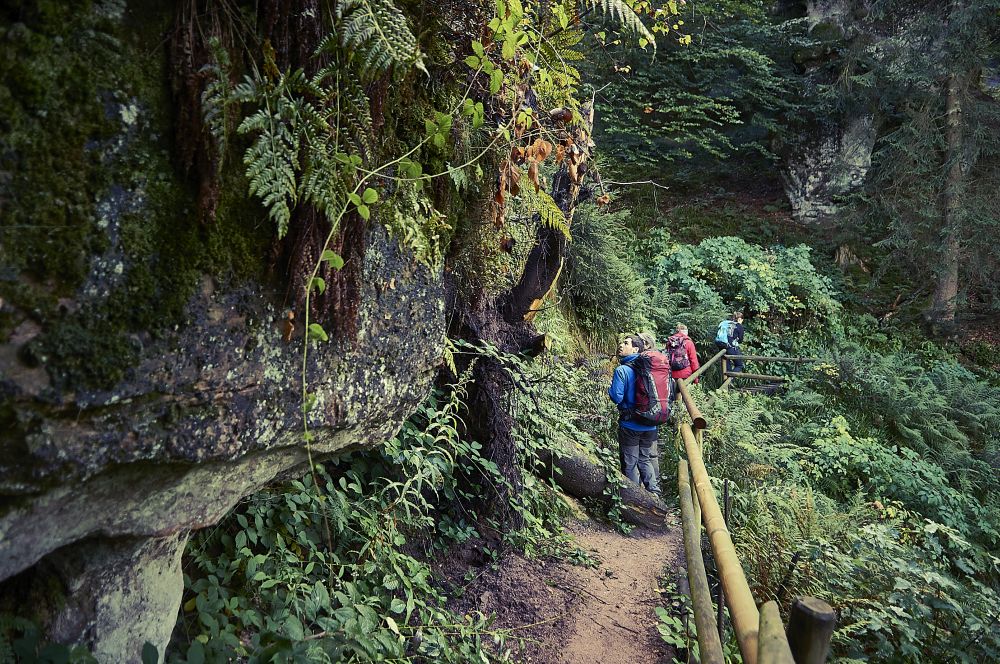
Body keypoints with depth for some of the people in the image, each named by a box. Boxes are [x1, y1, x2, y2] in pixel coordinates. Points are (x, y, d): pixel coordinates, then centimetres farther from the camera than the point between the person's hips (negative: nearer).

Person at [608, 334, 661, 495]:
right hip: (650, 426, 6)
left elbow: (616, 397, -18)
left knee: (630, 464, 8)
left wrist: (611, 387, 0)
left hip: (630, 426, -5)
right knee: (646, 459, 18)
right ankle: (654, 493, 21)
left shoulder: (622, 370, -15)